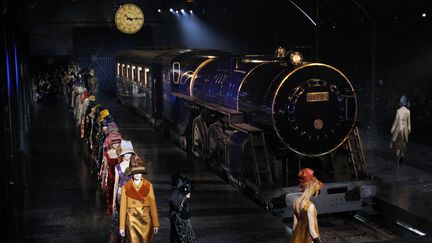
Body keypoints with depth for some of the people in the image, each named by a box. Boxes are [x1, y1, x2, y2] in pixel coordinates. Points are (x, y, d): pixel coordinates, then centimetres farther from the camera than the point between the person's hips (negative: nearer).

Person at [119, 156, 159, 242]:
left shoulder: (148, 186, 0)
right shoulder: (126, 187, -3)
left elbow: (152, 205, 2)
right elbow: (123, 207, 1)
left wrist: (155, 224, 0)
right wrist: (122, 227, 1)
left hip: (146, 220, 1)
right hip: (132, 220, -1)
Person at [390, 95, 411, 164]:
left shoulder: (398, 111, -15)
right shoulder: (408, 111, -5)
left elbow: (396, 121, -13)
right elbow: (409, 121, 2)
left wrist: (392, 129, -5)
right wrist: (409, 129, 14)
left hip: (398, 128, -3)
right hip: (405, 129, 3)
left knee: (397, 143, 6)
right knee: (403, 143, 17)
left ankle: (398, 158, 2)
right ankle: (402, 156, 20)